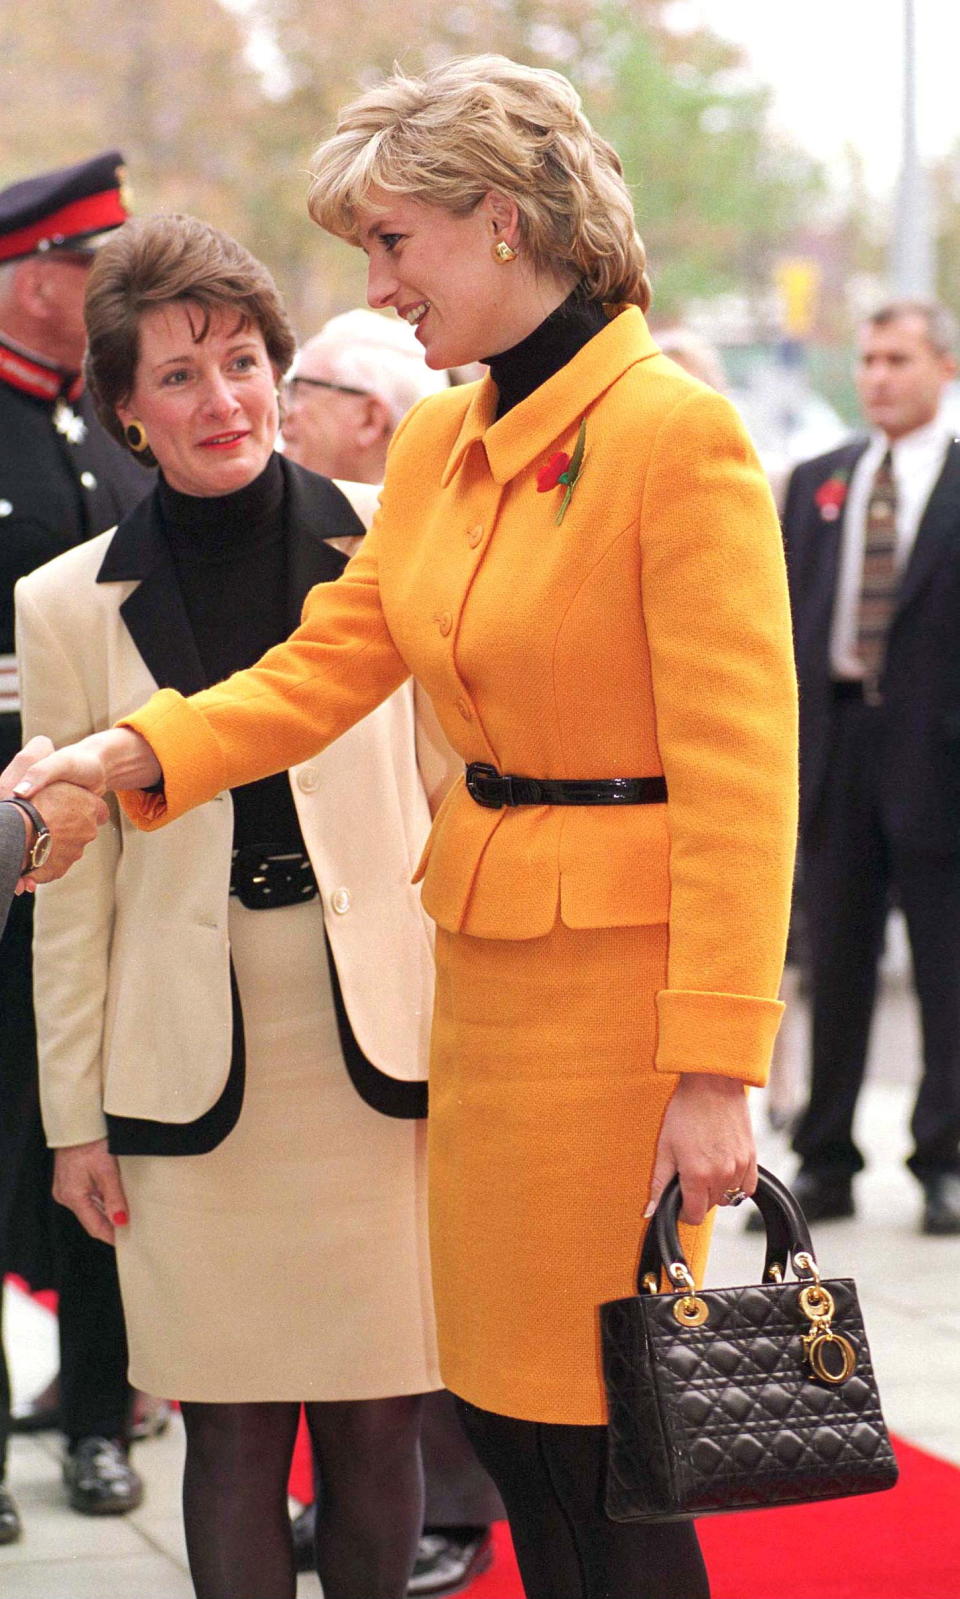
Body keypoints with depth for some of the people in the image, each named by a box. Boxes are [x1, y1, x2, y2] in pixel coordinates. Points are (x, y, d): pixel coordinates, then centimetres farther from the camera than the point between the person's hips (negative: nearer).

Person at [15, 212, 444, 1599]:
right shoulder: (69, 609, 2)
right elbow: (72, 881, 5)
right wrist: (75, 1117, 5)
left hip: (381, 1046, 0)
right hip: (197, 1063, 0)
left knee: (377, 1418, 5)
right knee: (234, 1429, 4)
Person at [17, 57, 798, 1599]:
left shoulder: (676, 435, -15)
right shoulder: (438, 445, 11)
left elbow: (742, 775, -17)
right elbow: (330, 661, 9)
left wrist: (717, 1069, -20)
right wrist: (136, 752, -9)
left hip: (622, 971, -8)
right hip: (481, 947, 8)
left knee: (597, 1439, -1)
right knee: (502, 1411, 13)